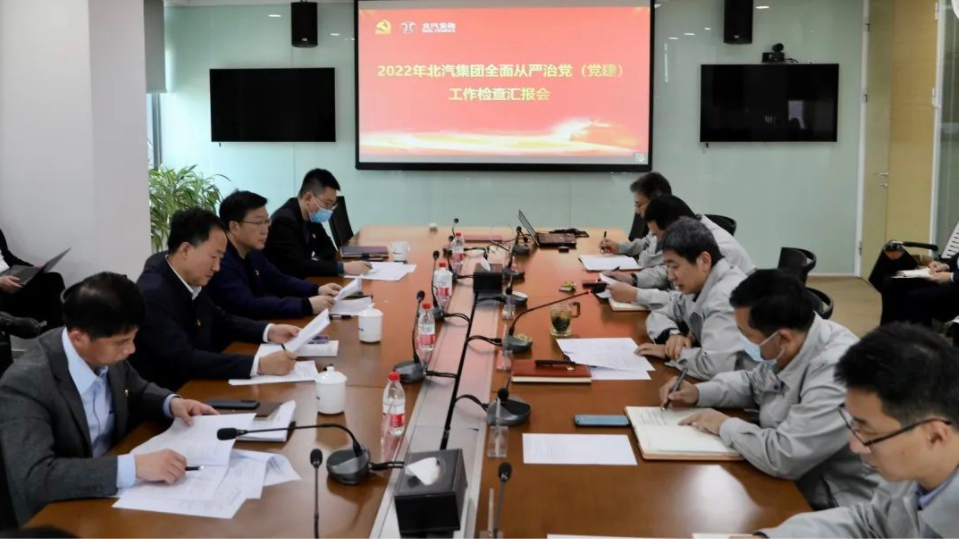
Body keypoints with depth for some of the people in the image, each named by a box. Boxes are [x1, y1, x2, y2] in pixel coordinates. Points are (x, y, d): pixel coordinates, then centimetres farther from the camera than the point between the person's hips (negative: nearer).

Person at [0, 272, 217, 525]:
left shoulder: (106, 354, -6)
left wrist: (171, 403, -6)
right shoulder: (25, 384, -26)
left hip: (113, 494, 7)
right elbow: (35, 478, -35)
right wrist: (133, 466, -38)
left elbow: (136, 393, 15)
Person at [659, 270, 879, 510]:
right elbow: (754, 383, 18)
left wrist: (726, 426, -17)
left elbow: (783, 456, -34)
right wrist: (698, 393, 3)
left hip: (831, 511, -7)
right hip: (794, 485, 7)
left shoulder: (836, 372, -31)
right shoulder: (788, 349, -4)